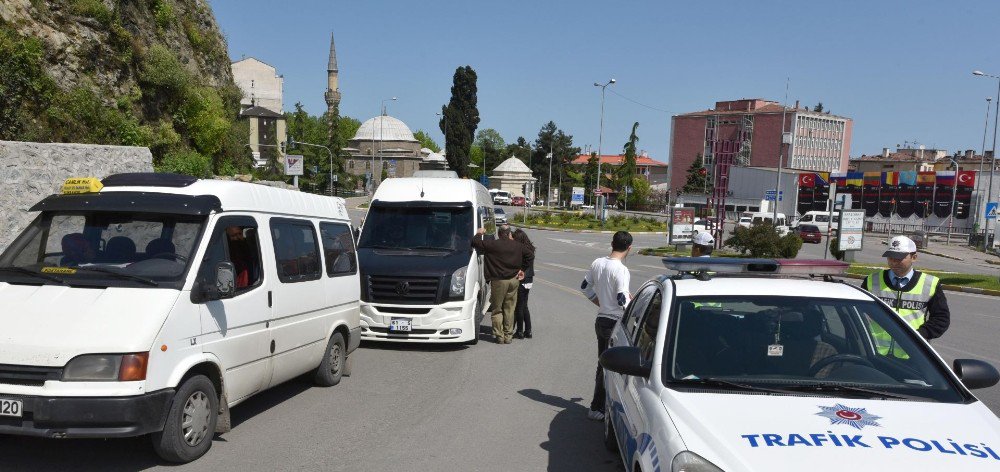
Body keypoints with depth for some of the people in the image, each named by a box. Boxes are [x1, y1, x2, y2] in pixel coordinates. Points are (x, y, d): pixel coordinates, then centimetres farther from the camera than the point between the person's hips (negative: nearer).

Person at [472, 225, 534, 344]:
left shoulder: (492, 245, -7)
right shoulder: (518, 245, 6)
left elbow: (475, 243, -7)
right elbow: (530, 255, 14)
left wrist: (479, 234, 12)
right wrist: (522, 269, 16)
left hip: (499, 281, -4)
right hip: (514, 280, 4)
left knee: (497, 310, 7)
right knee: (510, 309, 11)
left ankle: (499, 336, 6)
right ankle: (508, 336, 15)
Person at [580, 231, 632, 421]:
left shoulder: (597, 263, 3)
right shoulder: (621, 270, -20)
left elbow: (585, 287, 13)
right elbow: (623, 301, -24)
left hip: (600, 320, 8)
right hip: (616, 323, -7)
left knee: (602, 364, 17)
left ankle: (600, 405, 25)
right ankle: (597, 408, 7)